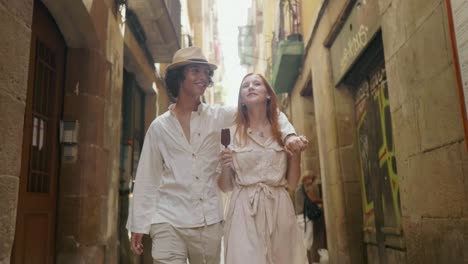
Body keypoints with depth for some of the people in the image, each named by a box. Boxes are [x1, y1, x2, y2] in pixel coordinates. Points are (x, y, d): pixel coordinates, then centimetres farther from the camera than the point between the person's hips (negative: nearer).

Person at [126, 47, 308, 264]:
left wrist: (289, 134, -14)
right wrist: (138, 225, 3)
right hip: (169, 221, -1)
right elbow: (146, 178, 5)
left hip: (209, 222, 2)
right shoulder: (159, 126, 3)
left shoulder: (216, 116, 5)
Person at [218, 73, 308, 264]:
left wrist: (296, 153, -5)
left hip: (279, 209, 2)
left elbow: (291, 184, 7)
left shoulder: (283, 131, 8)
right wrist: (225, 167, -13)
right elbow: (225, 187, 6)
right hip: (244, 212, -1)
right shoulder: (232, 133, 4)